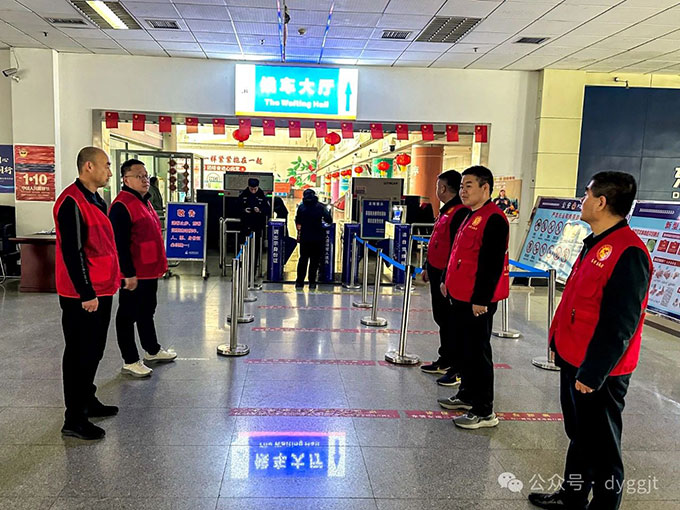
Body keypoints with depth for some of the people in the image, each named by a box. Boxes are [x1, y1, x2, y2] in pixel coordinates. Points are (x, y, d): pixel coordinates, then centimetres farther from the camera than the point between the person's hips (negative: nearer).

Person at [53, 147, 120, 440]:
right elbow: (72, 251, -22)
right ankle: (74, 419, 10)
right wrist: (86, 294, -21)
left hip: (101, 291, 10)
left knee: (93, 351, 19)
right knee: (79, 354, 0)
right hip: (82, 297, -9)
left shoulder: (96, 200, 13)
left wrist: (110, 282, 19)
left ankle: (87, 401, 34)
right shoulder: (71, 202, -17)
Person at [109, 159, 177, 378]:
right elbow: (120, 244, -22)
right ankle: (130, 361, 13)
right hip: (134, 275, -10)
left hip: (149, 271, 10)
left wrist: (159, 265, 21)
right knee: (128, 316, 3)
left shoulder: (145, 201, 13)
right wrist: (128, 274, -23)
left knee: (147, 312, 22)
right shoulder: (121, 206, -17)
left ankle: (152, 350, 38)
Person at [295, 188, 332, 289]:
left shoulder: (301, 207, 0)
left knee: (303, 259, 11)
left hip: (304, 238, 1)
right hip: (317, 238, -1)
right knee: (314, 260, 6)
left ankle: (300, 282, 11)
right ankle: (312, 283, 7)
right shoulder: (320, 206, -4)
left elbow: (297, 222, 6)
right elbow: (329, 220, -5)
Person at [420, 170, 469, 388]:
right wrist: (428, 267, 25)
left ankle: (458, 369, 9)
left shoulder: (460, 213, -20)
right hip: (437, 274, 10)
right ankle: (445, 361, 32)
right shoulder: (445, 211, 13)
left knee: (451, 321, -2)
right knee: (442, 318, 18)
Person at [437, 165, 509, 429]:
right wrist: (448, 282, 22)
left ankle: (484, 411, 8)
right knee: (465, 348, 19)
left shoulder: (493, 219, -17)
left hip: (477, 300, -10)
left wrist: (481, 299, -21)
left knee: (478, 352, -3)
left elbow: (492, 264, -21)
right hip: (461, 297, 10)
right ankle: (467, 395, 34)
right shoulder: (470, 216, 15)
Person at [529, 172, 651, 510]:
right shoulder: (597, 244, 10)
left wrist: (592, 372, -21)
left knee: (601, 447, 7)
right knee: (579, 435, 22)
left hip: (596, 372, -10)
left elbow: (619, 324, -24)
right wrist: (561, 344, 18)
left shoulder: (627, 253, -22)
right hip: (573, 361, 10)